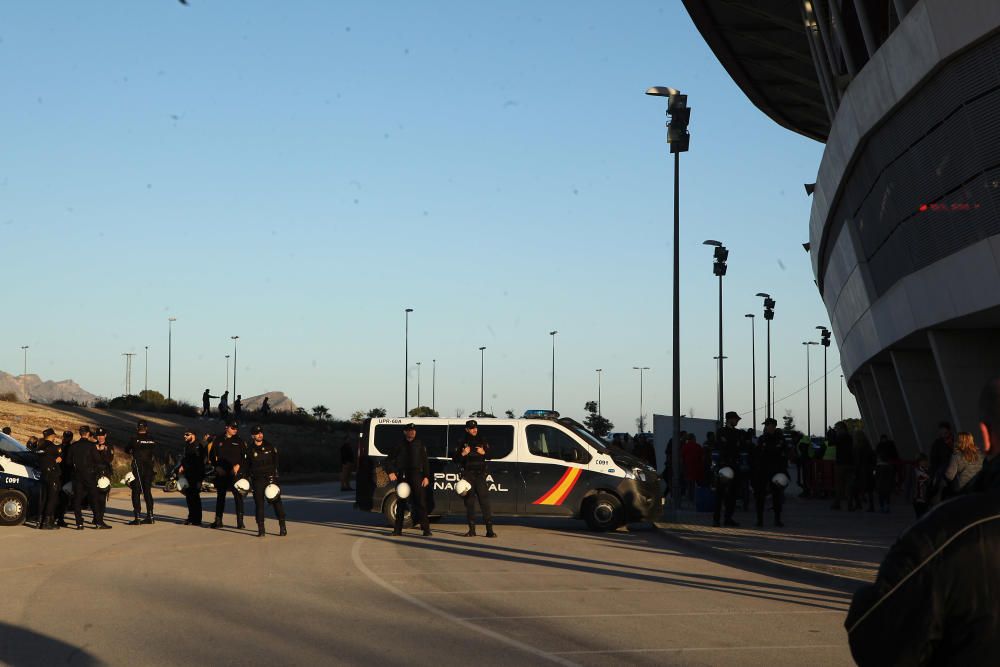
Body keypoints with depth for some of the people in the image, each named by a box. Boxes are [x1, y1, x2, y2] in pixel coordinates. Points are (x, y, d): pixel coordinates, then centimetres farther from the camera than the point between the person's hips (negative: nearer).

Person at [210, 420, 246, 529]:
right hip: (221, 473, 2)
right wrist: (216, 465, 0)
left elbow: (245, 456, 4)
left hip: (235, 472, -2)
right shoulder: (219, 441, 10)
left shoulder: (239, 441, 6)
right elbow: (212, 455, 14)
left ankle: (240, 521, -2)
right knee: (220, 496, 8)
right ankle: (218, 520, 15)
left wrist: (239, 465, -10)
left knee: (238, 496, -5)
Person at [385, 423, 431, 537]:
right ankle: (398, 529, 11)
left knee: (420, 502, -8)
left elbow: (425, 462, 11)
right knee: (401, 503, 5)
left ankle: (426, 529, -9)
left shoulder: (419, 445, 10)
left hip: (416, 476, -1)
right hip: (402, 477, 1)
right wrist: (391, 472, -1)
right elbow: (388, 460, 13)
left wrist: (426, 477, 1)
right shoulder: (400, 445, 9)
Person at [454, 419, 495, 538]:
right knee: (469, 502, 2)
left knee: (485, 500, -8)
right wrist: (463, 454, -12)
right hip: (468, 475, 0)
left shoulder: (482, 441, 10)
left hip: (480, 474, 0)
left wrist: (483, 453, -7)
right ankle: (472, 529, 8)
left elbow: (490, 455, 14)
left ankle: (489, 530, -10)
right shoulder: (463, 442, 6)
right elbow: (455, 460, 6)